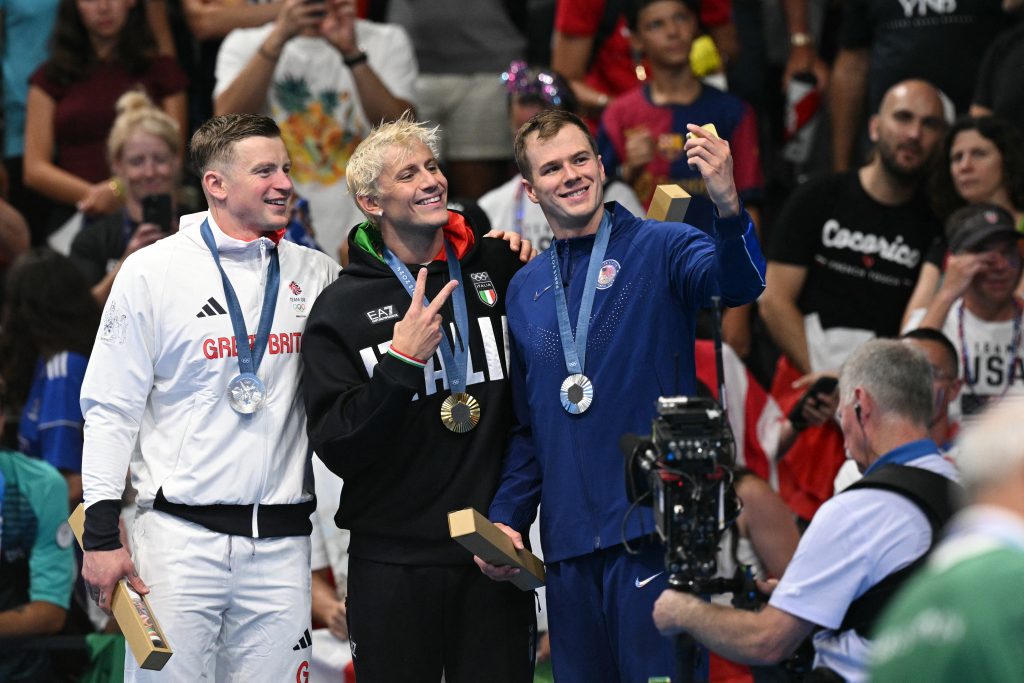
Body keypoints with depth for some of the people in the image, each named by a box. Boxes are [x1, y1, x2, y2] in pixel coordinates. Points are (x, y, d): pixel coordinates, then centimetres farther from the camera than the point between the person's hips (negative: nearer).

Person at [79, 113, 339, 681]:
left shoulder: (315, 273, 10)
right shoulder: (153, 271, 0)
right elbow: (111, 408, 0)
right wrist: (101, 534, -5)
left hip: (281, 543, 3)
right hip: (180, 535, -3)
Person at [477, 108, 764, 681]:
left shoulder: (660, 248, -2)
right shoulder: (526, 289, 14)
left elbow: (737, 284, -24)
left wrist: (728, 205, -43)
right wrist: (507, 519, 9)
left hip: (652, 526, -5)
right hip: (568, 537, 5)